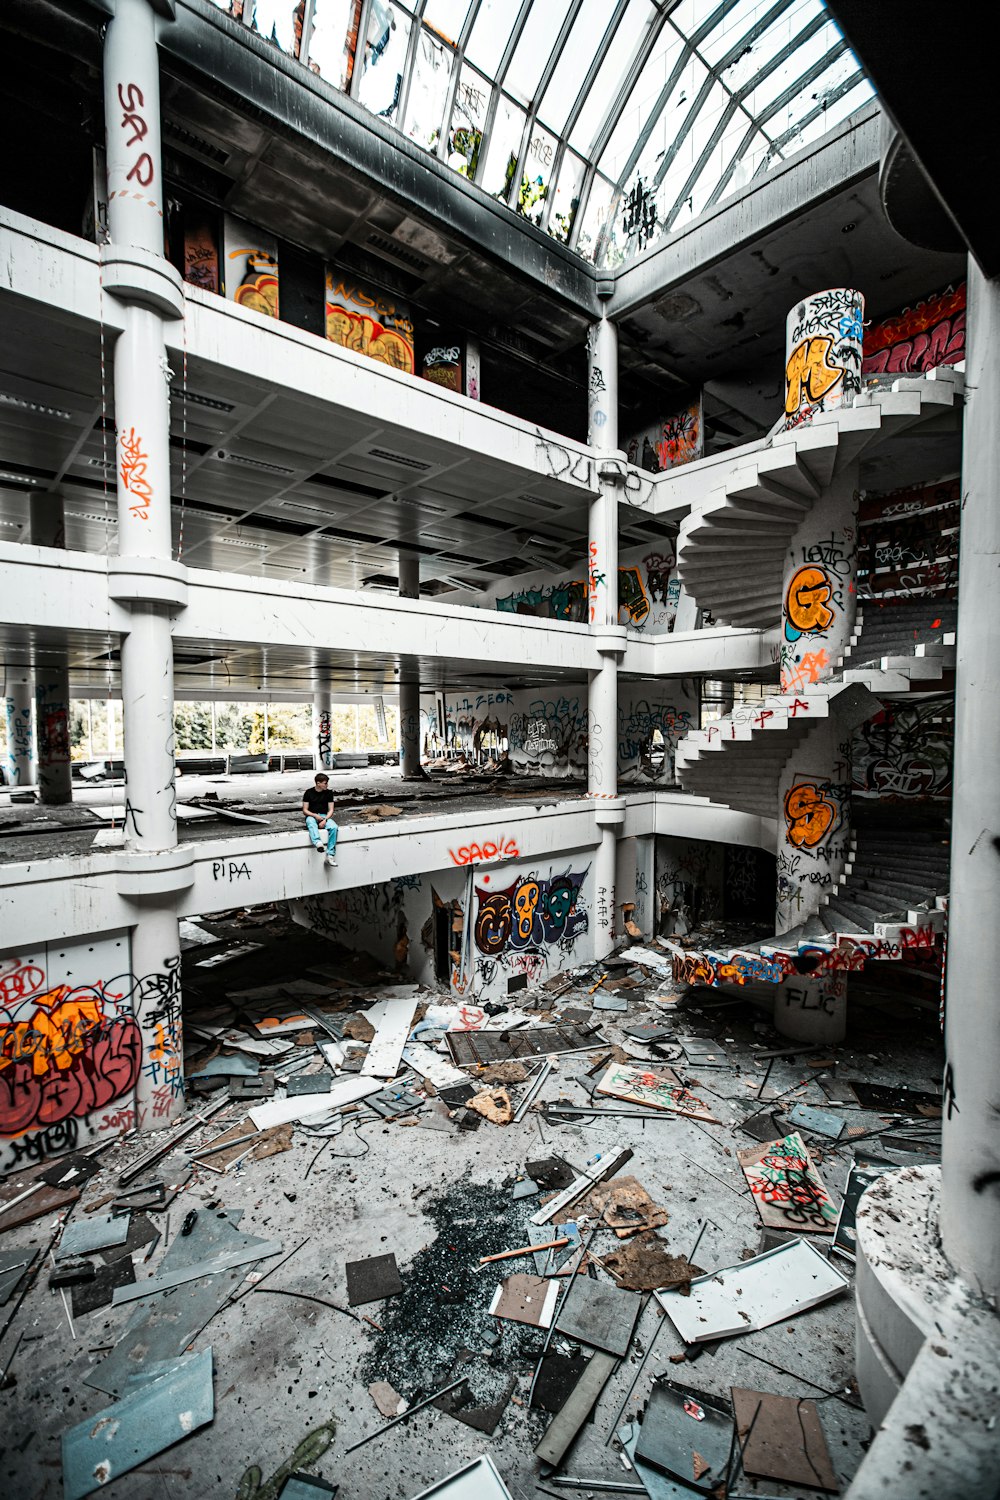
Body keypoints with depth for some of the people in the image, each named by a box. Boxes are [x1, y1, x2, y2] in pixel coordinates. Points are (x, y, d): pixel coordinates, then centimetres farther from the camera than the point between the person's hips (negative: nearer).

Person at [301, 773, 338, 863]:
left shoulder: (329, 793, 8)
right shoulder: (308, 793, 3)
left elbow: (331, 810, 5)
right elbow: (305, 811, 2)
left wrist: (325, 820, -15)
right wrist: (315, 815, -17)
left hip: (325, 816, 1)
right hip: (311, 816, -1)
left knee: (334, 827, -31)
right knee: (311, 823, -39)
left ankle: (330, 855, -35)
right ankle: (318, 843, -65)